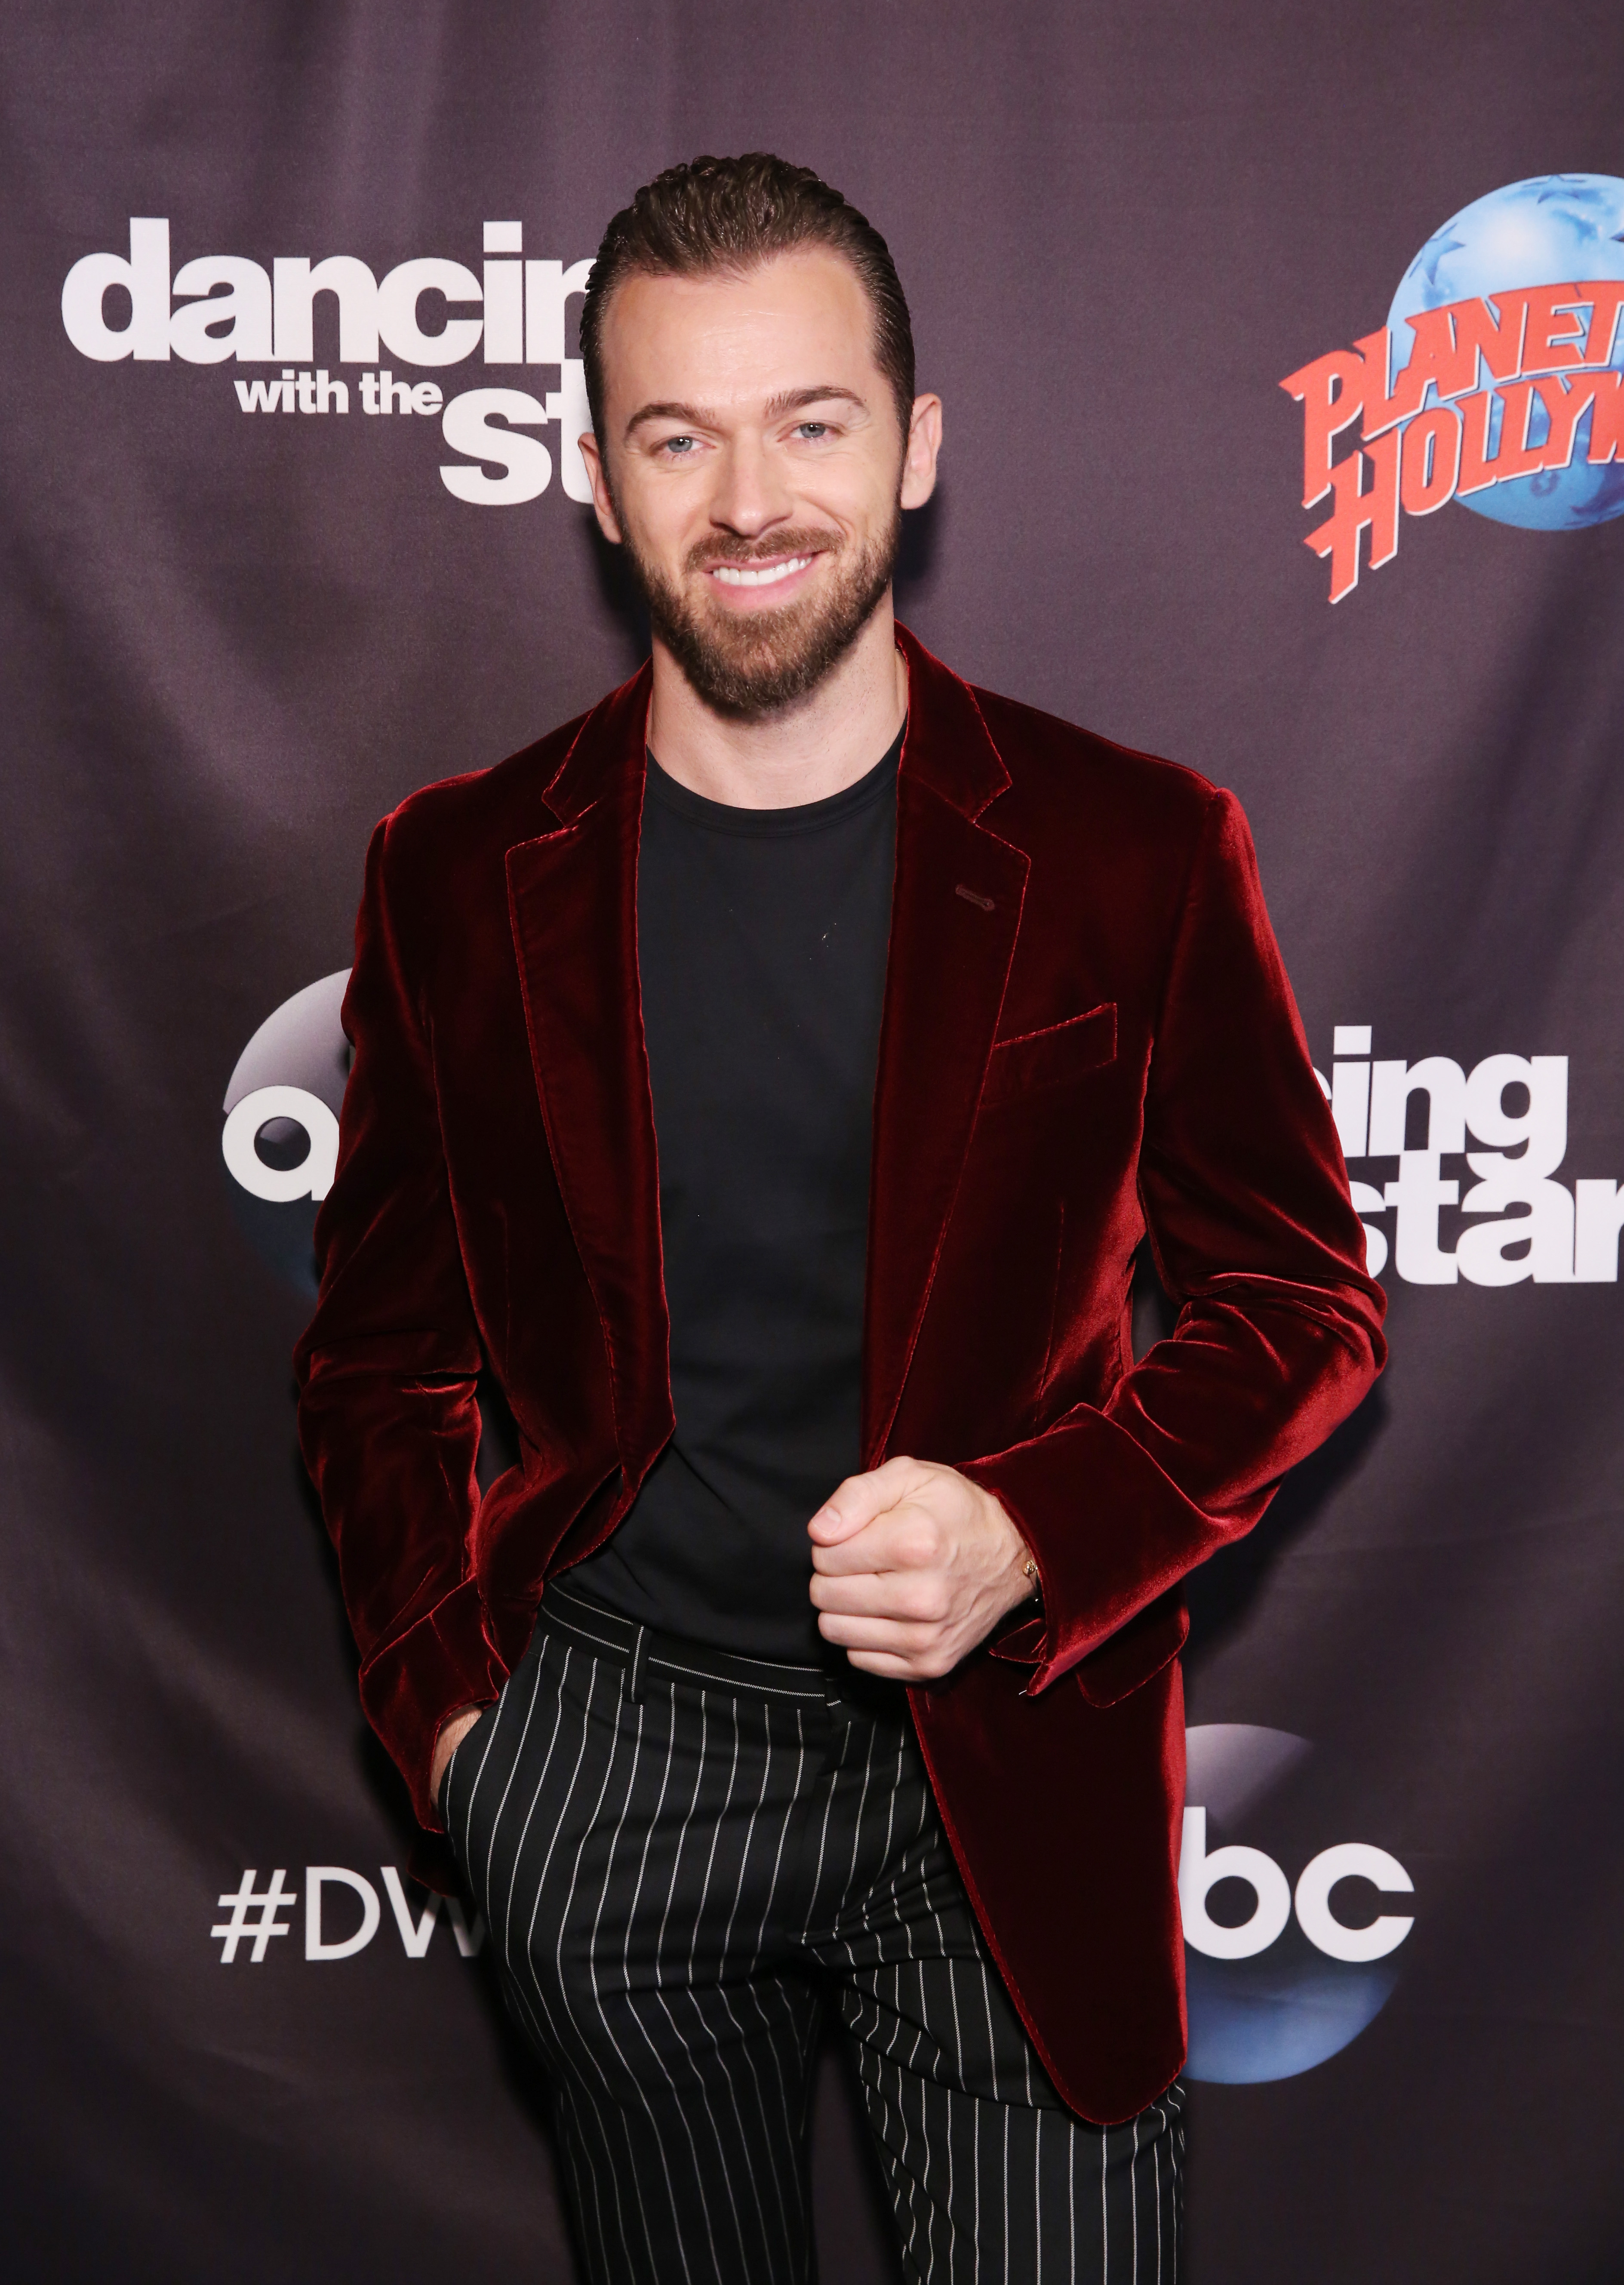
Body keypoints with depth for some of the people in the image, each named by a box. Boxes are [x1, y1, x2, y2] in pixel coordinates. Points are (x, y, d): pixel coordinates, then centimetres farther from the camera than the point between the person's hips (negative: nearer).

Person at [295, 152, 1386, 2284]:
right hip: (607, 1760, 2)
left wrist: (1035, 1534, -17)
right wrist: (445, 1691, 1)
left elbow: (1306, 1295, -2)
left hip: (1014, 1772, -1)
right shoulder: (459, 873, -2)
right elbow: (384, 1349, 9)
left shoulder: (1135, 851, -8)